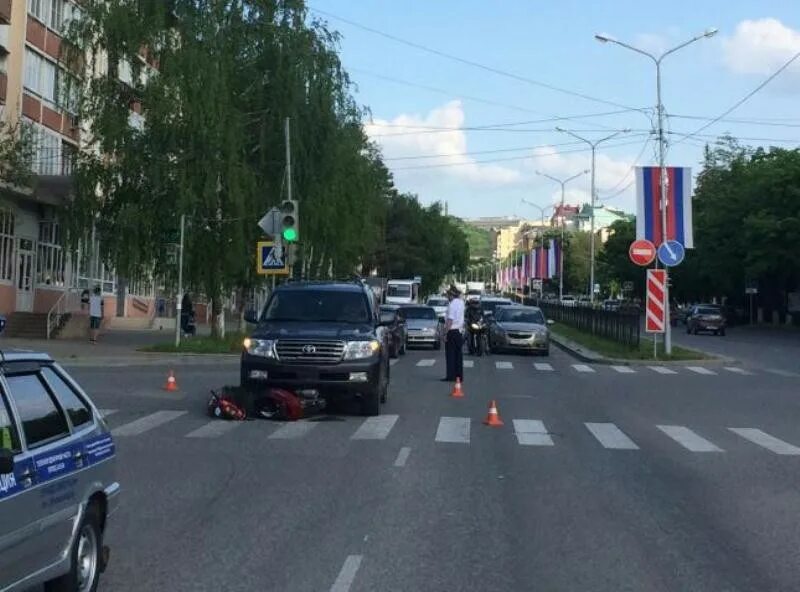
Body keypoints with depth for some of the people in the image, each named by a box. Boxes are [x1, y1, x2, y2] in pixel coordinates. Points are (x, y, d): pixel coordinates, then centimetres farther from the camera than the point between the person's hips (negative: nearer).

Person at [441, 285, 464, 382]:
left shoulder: (452, 304, -15)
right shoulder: (461, 302, 7)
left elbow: (450, 320, -20)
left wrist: (445, 333, -19)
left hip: (452, 331, -8)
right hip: (459, 331, 8)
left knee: (450, 355, -3)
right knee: (458, 355, 9)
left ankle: (451, 376, -3)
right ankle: (459, 376, 11)